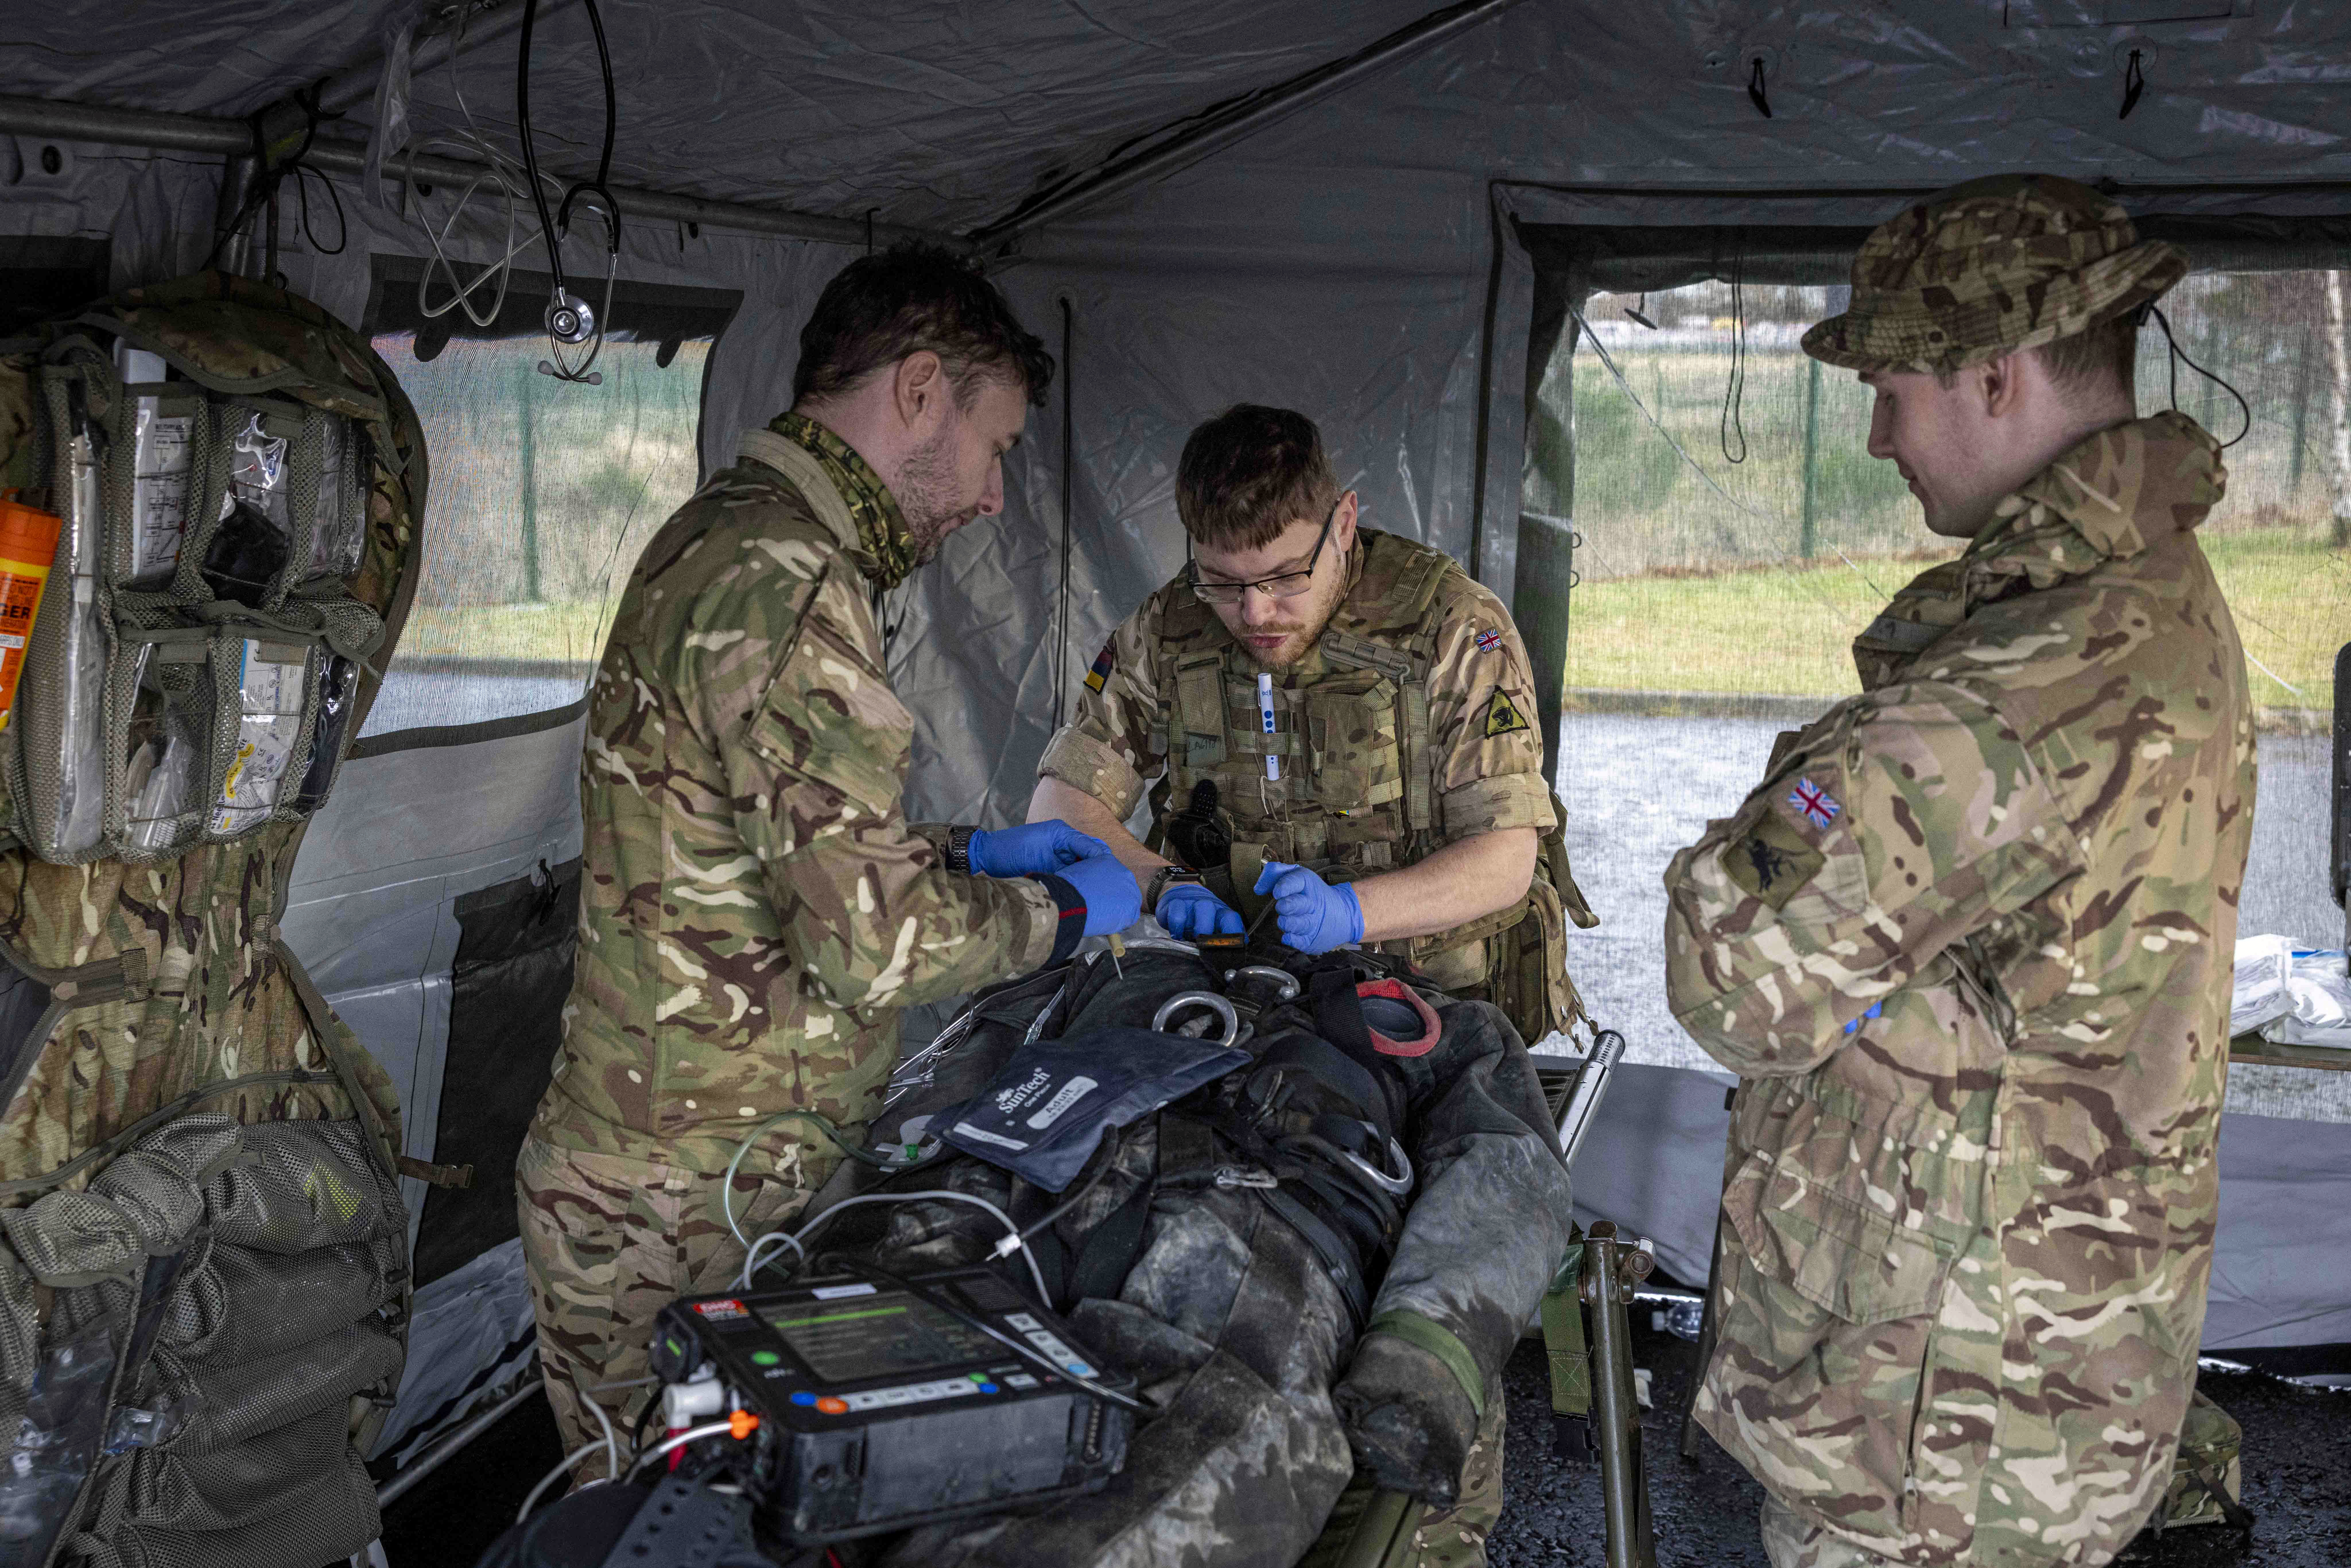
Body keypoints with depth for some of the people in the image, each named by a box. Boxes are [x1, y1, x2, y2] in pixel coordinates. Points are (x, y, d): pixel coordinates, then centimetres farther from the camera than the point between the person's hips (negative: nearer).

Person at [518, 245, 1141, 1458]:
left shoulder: (721, 538, 14)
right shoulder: (788, 583, -20)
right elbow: (875, 942, -24)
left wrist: (972, 851, 18)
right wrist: (1065, 910, -6)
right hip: (689, 1207, -10)